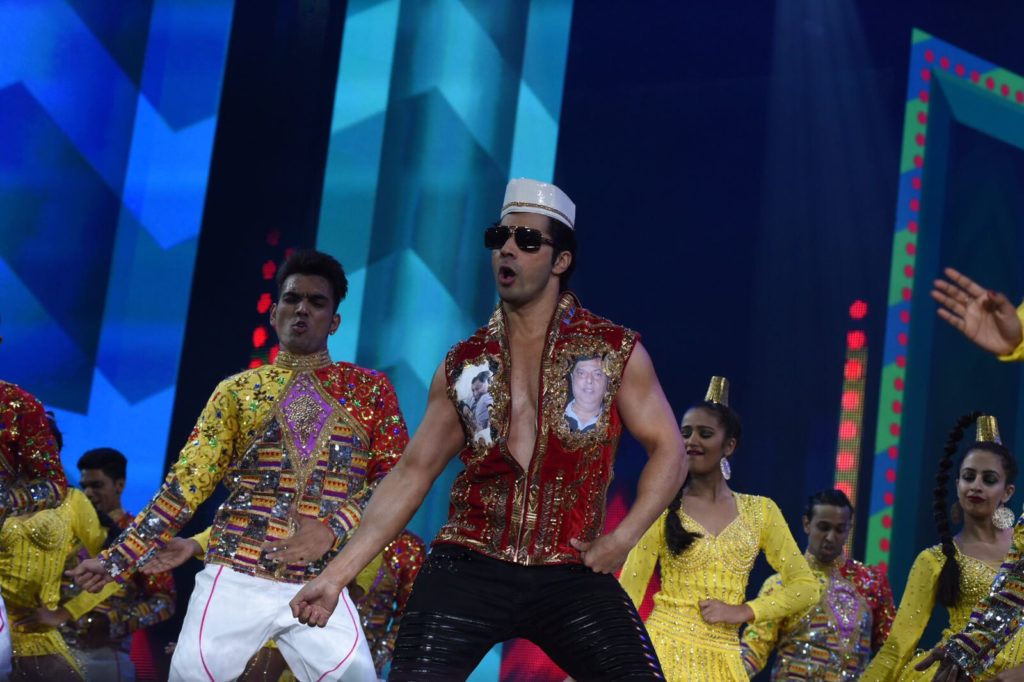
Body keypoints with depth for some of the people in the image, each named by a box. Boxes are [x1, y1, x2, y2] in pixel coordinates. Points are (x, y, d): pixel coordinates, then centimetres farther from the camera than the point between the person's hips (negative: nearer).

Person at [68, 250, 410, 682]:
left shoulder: (368, 388, 9)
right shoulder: (238, 391, 11)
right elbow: (185, 484, 8)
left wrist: (333, 529, -14)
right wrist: (117, 559, 2)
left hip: (320, 588, 0)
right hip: (234, 579, 1)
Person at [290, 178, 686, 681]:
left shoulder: (616, 352, 4)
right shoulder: (463, 365, 10)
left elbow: (668, 450, 6)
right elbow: (412, 473, 11)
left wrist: (623, 536, -9)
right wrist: (337, 573, 5)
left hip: (572, 576, -1)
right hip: (468, 569, 1)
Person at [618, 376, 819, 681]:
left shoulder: (760, 511, 6)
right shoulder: (663, 508, 0)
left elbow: (805, 586, 4)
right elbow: (628, 593, -3)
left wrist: (741, 611, -7)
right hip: (665, 650, -2)